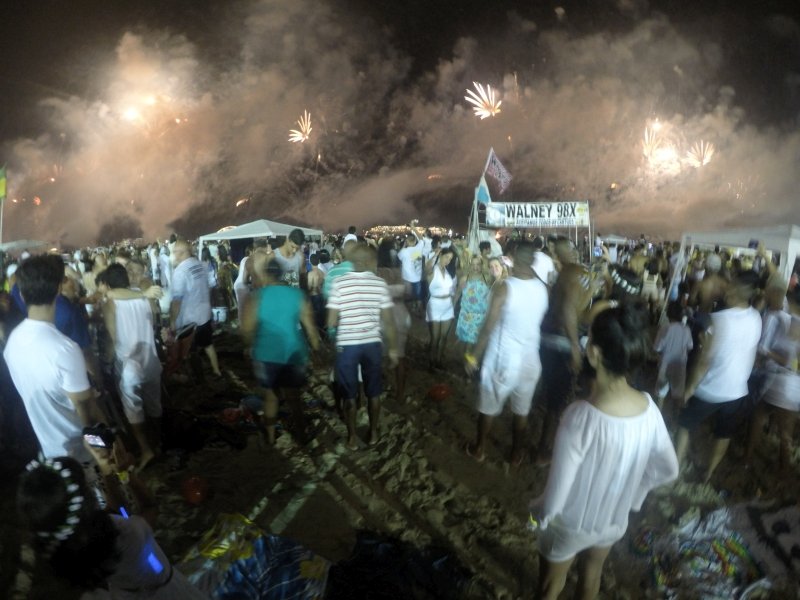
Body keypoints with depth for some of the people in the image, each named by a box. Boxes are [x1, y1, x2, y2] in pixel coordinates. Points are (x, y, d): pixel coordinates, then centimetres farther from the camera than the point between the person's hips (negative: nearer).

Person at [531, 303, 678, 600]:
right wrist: (631, 488, 11)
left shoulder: (582, 416, -37)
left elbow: (558, 490, -28)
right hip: (616, 518, 5)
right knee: (592, 572, 33)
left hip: (572, 522, -5)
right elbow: (668, 469, -3)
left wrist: (539, 510, -7)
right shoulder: (648, 408, -18)